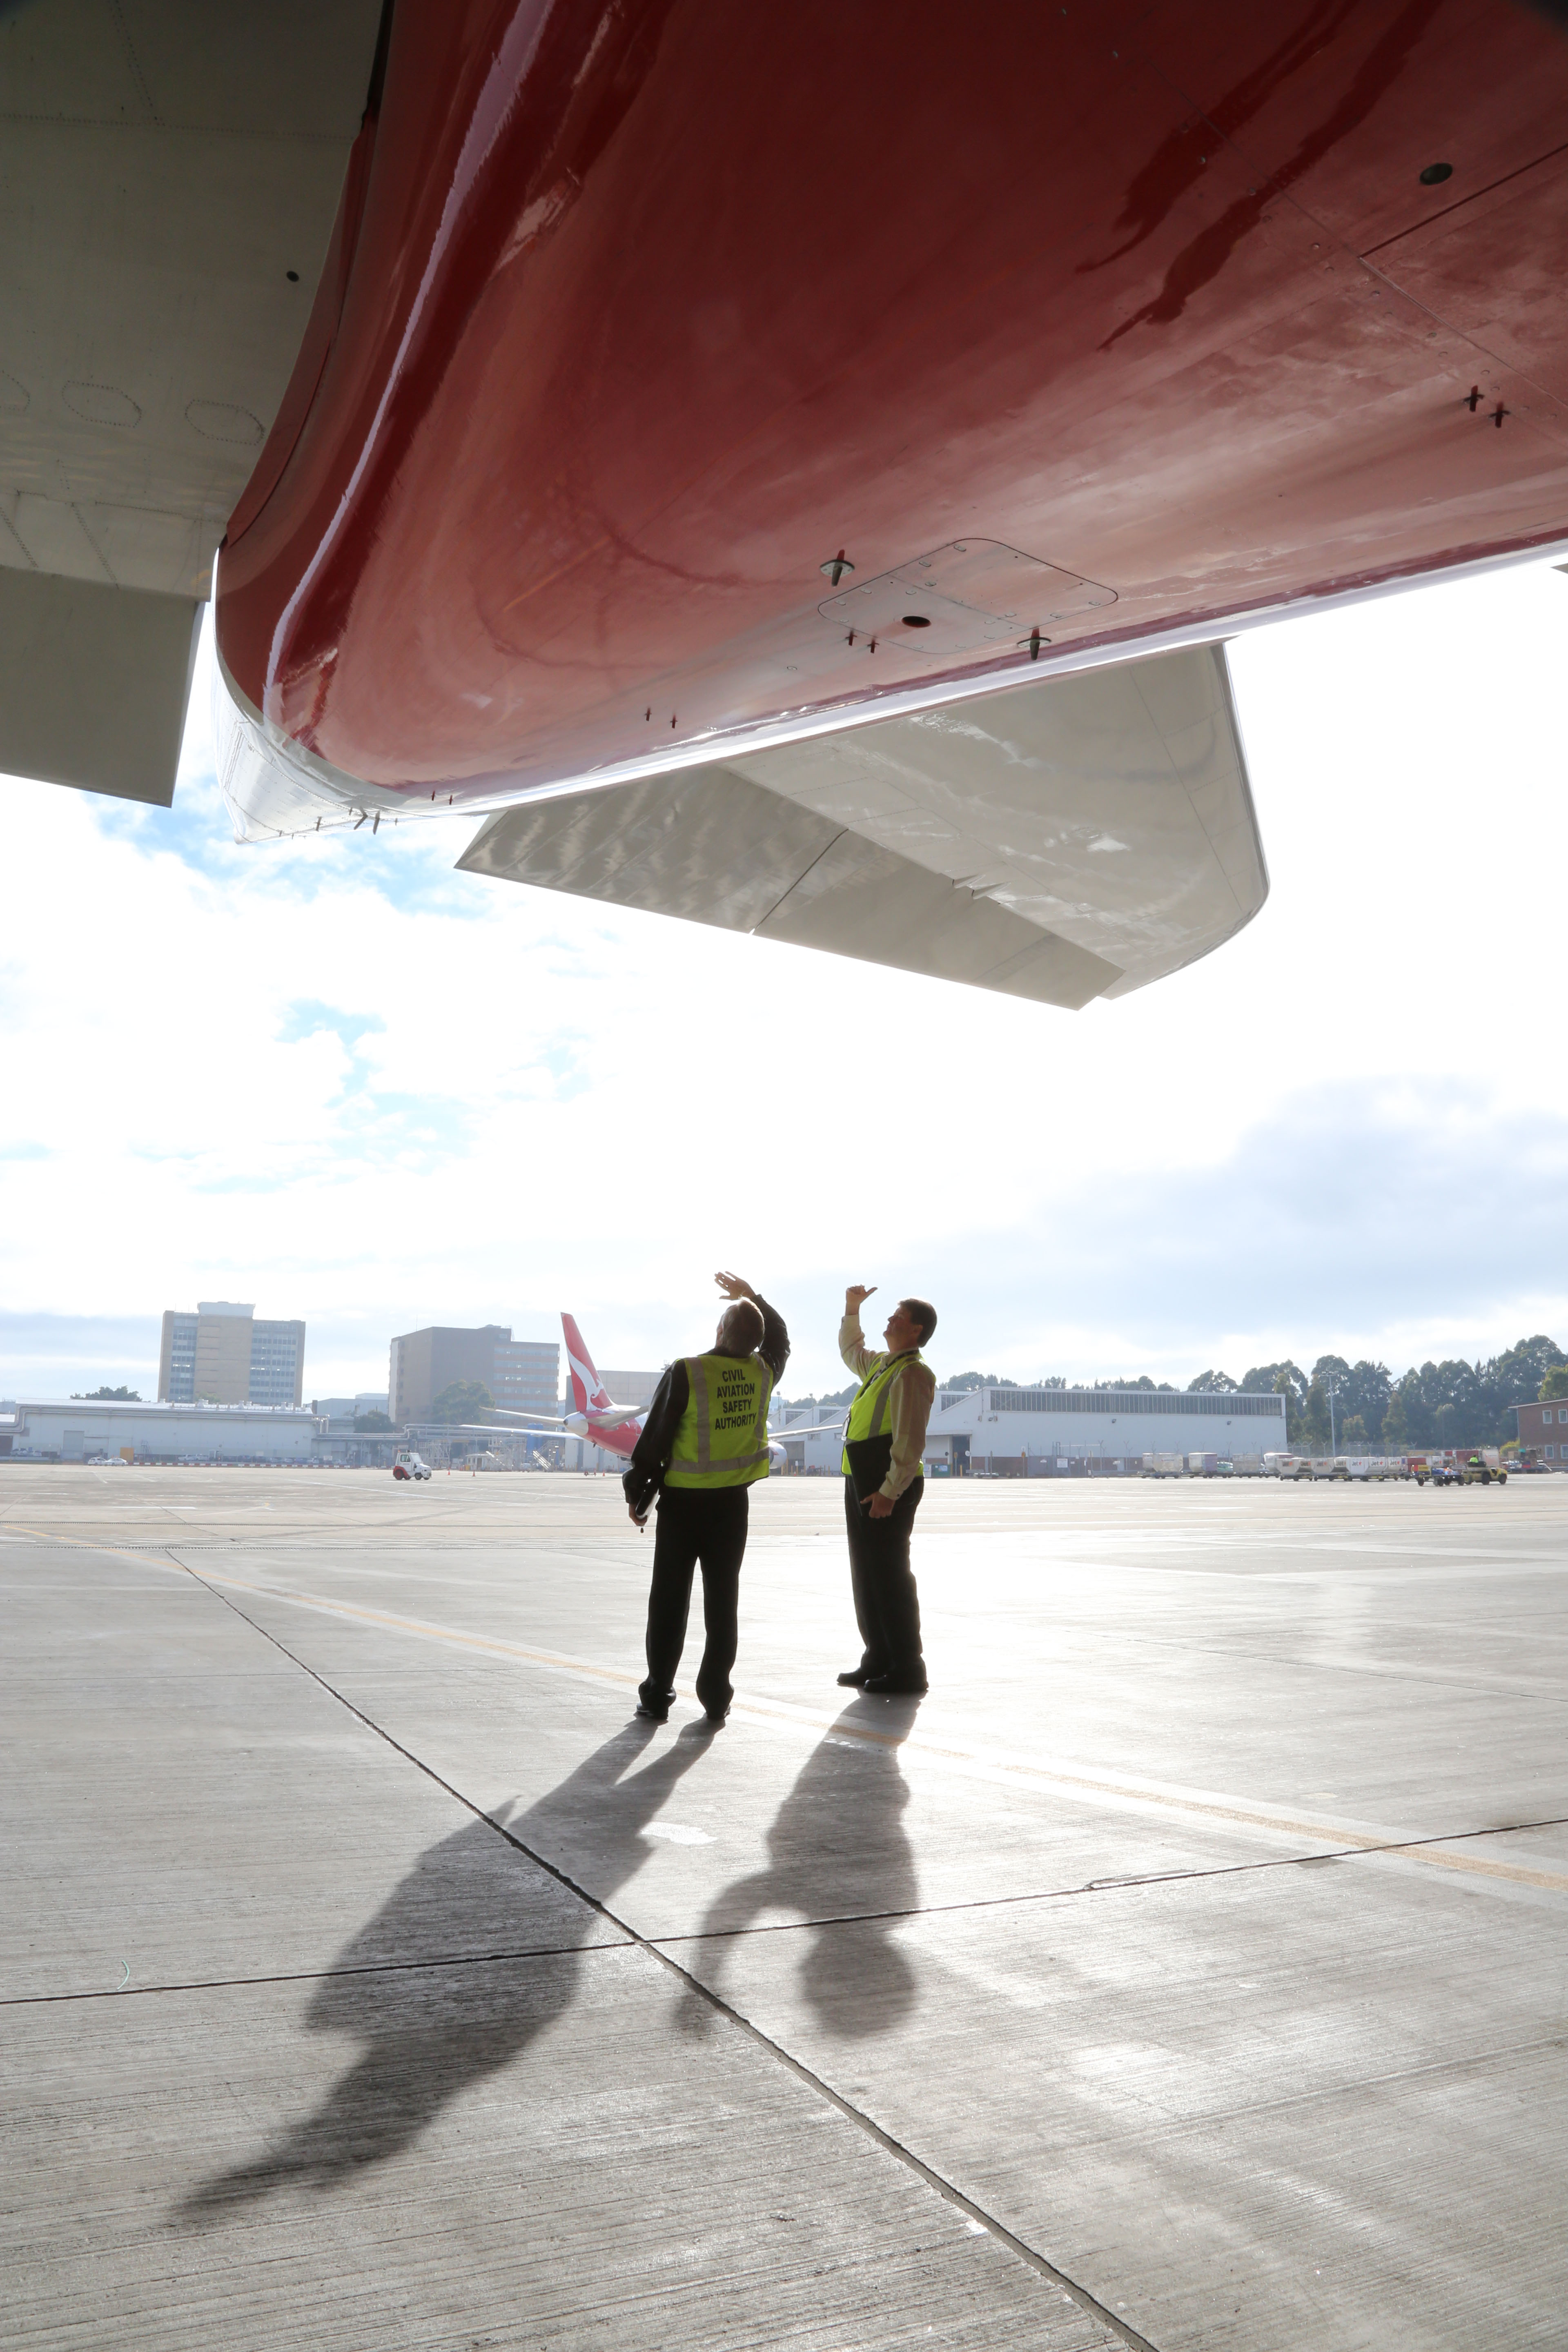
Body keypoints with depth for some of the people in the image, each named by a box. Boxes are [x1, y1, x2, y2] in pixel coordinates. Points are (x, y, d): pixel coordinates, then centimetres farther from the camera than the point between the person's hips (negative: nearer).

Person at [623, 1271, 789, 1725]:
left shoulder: (685, 1373, -15)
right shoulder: (763, 1372, -3)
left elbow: (654, 1437, -10)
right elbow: (779, 1339, 22)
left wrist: (637, 1492, 1)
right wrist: (754, 1298, 26)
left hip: (682, 1501, -3)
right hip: (733, 1502, 3)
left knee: (669, 1601, 7)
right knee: (723, 1601, 9)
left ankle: (657, 1696, 13)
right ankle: (716, 1698, 11)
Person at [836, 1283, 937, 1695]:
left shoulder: (912, 1372, -13)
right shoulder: (881, 1364, 17)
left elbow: (910, 1441, -20)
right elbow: (850, 1351, 42)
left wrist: (889, 1492, -23)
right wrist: (852, 1310, 30)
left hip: (889, 1487, -10)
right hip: (861, 1482, 10)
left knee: (889, 1575, -6)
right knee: (866, 1573, 13)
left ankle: (907, 1669, 2)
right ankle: (878, 1661, 23)